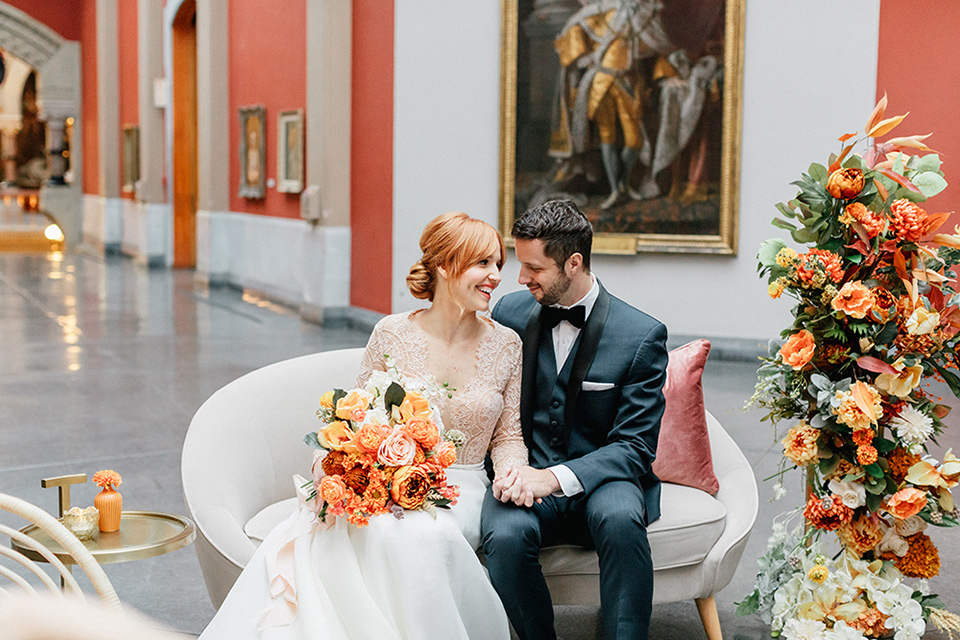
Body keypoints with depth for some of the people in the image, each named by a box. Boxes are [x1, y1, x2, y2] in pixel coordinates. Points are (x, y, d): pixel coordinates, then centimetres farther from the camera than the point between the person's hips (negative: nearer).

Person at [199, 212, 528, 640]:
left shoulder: (506, 344, 3)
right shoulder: (392, 335, 0)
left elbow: (508, 436, 9)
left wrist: (513, 474, -13)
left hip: (460, 492, 0)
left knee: (423, 532, -36)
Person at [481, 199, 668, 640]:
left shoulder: (642, 335, -6)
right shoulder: (510, 313, 6)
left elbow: (635, 446, -8)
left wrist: (556, 477, -24)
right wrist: (511, 471, -9)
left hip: (598, 479, -2)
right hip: (526, 473, 2)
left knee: (619, 518, -36)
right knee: (505, 535, -31)